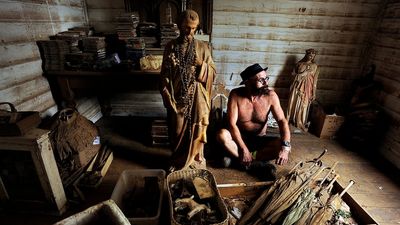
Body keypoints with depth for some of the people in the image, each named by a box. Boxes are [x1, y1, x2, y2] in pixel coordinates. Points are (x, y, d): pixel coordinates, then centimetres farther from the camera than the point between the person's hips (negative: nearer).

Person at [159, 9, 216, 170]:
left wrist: (201, 64, -18)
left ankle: (196, 160, 30)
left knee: (197, 130, 8)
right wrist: (167, 97, -7)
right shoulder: (171, 47, 1)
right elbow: (164, 75, 1)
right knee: (177, 131, 9)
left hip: (197, 96, 0)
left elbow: (213, 72, 1)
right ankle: (177, 161, 31)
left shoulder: (202, 47, 0)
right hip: (177, 96, 0)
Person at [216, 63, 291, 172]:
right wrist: (244, 149, -31)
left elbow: (282, 121, -16)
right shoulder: (236, 95, -16)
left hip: (260, 140, 2)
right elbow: (232, 124, -21)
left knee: (281, 145, -26)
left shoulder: (271, 96, -13)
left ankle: (237, 158, -23)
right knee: (222, 134, -31)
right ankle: (255, 162, -24)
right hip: (240, 138, -1)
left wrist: (285, 147, -33)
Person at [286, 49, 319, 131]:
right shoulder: (299, 63, 4)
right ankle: (291, 119, 24)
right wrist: (302, 73, -11)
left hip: (307, 88, -1)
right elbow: (293, 73, 4)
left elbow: (315, 80, -1)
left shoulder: (315, 66, 1)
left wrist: (314, 93, -3)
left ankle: (301, 123, 14)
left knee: (303, 106, 1)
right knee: (293, 103, 8)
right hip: (297, 86, 2)